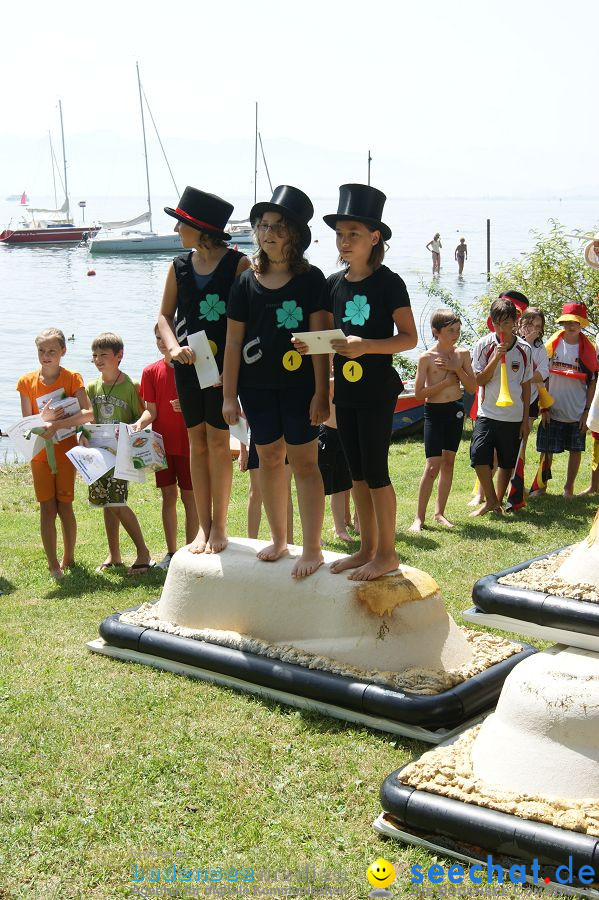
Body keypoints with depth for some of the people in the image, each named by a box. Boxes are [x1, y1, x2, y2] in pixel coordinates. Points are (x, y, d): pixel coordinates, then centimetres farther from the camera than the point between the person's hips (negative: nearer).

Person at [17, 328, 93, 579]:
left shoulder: (72, 378, -6)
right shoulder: (27, 382, 0)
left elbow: (88, 413, -19)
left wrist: (56, 425, -25)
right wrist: (43, 418, -21)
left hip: (66, 451, -1)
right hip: (40, 453, 1)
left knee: (64, 506, 2)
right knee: (47, 508, -1)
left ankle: (68, 559, 19)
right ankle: (53, 565, 2)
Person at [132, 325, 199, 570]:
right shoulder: (151, 372, 3)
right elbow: (151, 411, 0)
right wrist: (139, 423, -20)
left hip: (189, 443, -3)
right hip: (163, 443, 3)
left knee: (189, 497, 2)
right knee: (168, 496, 10)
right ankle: (171, 552, 19)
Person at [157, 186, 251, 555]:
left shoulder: (238, 264, -7)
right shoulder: (179, 266, 7)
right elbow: (165, 315, 13)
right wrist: (174, 347, -7)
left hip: (223, 363, -4)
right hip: (188, 363, 5)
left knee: (218, 441, 0)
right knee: (197, 442, 8)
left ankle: (220, 526, 12)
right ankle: (204, 526, 16)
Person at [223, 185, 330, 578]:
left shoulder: (311, 279, -5)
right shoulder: (246, 282, 4)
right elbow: (234, 341, 5)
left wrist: (321, 392, -12)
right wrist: (230, 395, 3)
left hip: (299, 384, -4)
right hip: (257, 386, 4)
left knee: (304, 462, -1)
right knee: (270, 459, 13)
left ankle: (313, 549, 6)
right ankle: (279, 540, 27)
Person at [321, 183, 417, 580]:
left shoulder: (389, 282, -9)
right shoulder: (334, 284, 8)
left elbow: (409, 337, -12)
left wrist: (365, 346, -25)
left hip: (377, 390, -6)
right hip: (345, 389, 7)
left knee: (376, 473, -3)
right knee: (357, 472, 12)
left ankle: (388, 554, 9)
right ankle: (368, 548, 22)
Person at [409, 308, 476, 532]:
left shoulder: (462, 354, 1)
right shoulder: (427, 358, -11)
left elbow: (472, 387, -1)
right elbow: (419, 393, -13)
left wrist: (457, 369, -14)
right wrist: (447, 381, -17)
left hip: (456, 409, 4)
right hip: (434, 411, -4)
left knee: (448, 462, 10)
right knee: (433, 466, -9)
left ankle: (440, 512, 20)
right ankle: (419, 517, -1)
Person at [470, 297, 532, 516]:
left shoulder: (524, 349, 1)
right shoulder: (484, 345, -4)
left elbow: (526, 386, 7)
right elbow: (479, 380, -6)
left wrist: (525, 420, 5)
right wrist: (496, 358, -18)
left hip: (514, 416, 2)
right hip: (488, 413, -2)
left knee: (507, 463, 9)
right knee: (479, 454, -17)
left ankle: (498, 501, 27)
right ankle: (490, 500, 2)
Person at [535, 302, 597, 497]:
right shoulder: (551, 345, -1)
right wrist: (543, 407, -4)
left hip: (577, 412, 1)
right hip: (552, 411, 0)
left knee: (576, 450, 7)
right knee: (547, 450, 4)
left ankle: (569, 488, 21)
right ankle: (542, 487, 17)